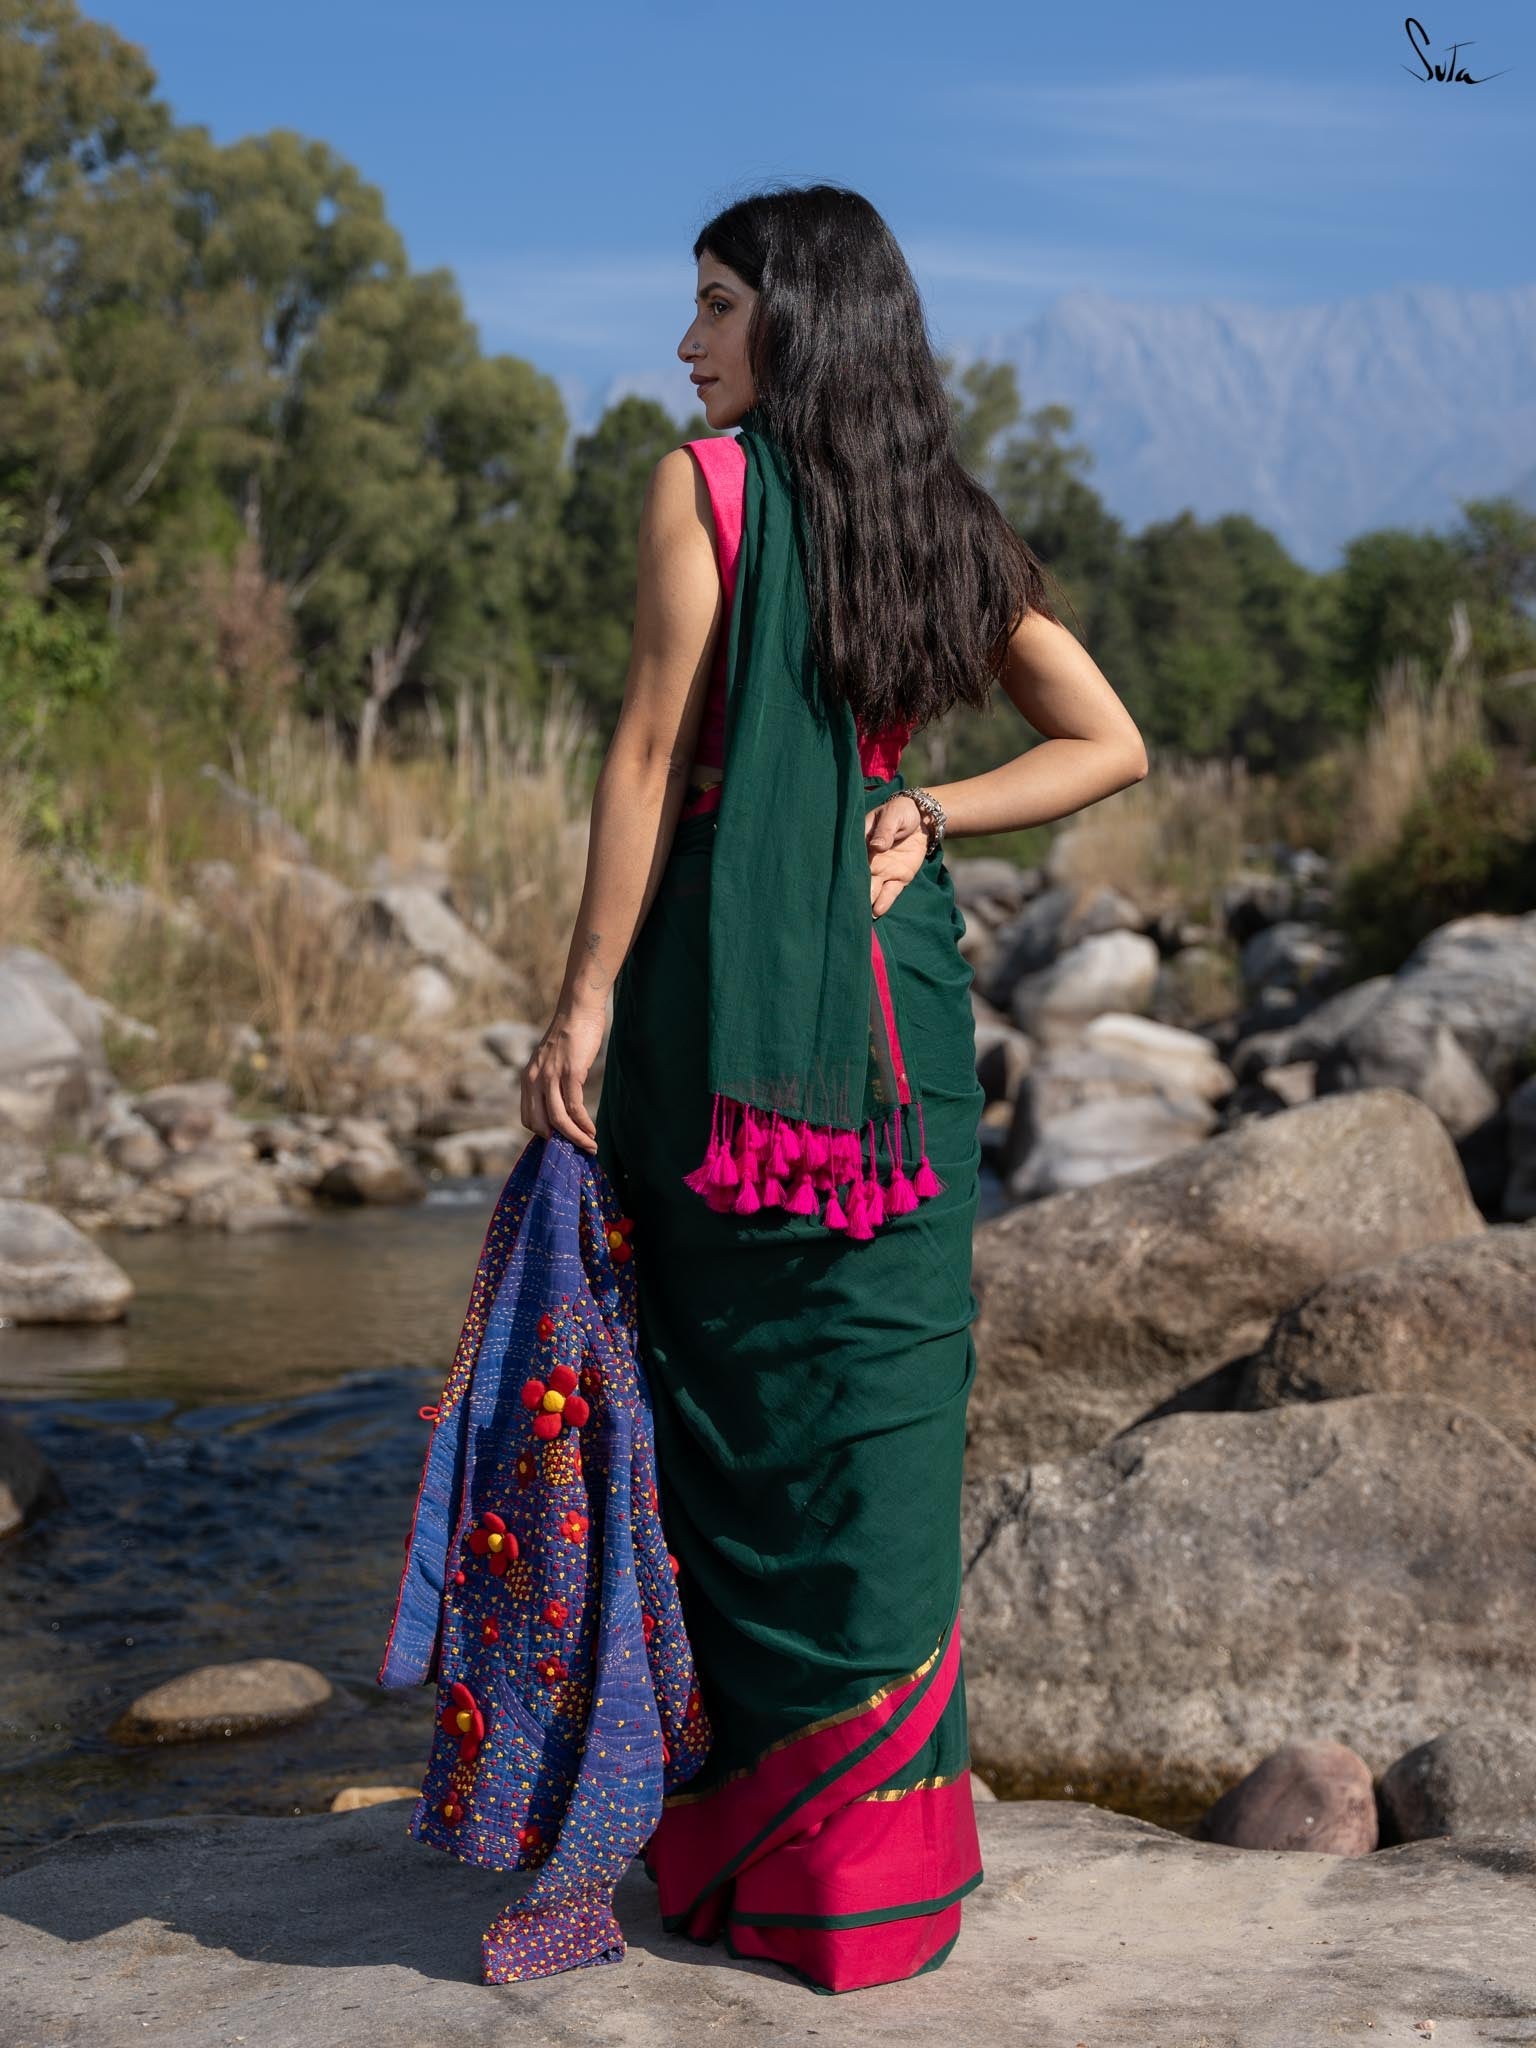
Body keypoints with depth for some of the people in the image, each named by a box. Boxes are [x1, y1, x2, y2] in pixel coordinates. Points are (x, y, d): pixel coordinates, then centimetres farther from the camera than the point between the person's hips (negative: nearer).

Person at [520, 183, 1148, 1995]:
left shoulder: (705, 484, -5)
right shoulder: (952, 519, 12)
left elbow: (652, 756, -10)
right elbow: (1109, 746, 12)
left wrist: (584, 1001, -7)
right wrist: (921, 816, 4)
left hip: (728, 995, -5)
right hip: (903, 992, 5)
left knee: (737, 1397, 4)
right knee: (888, 1404, 9)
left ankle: (741, 1851, 13)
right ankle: (885, 1848, 17)